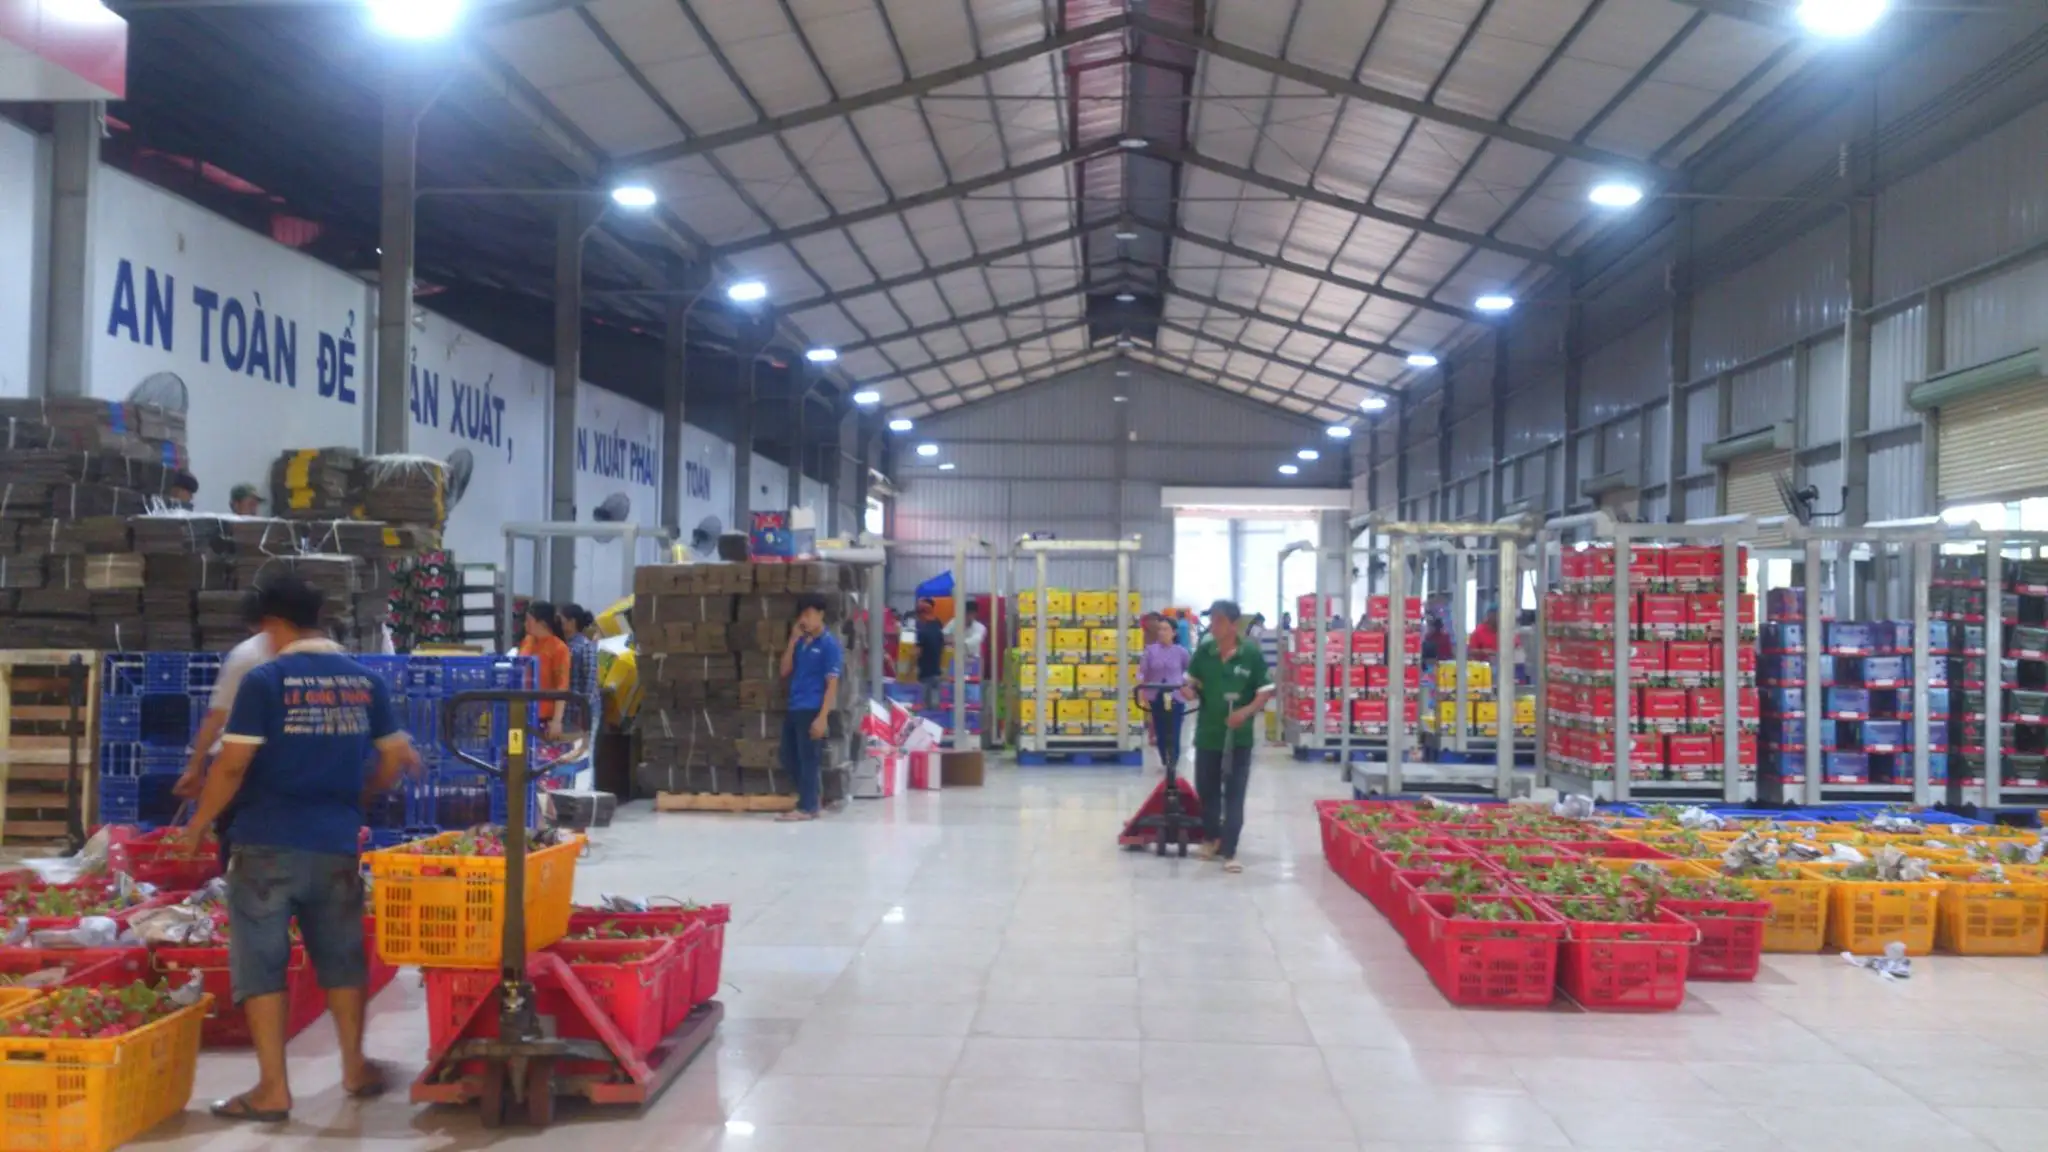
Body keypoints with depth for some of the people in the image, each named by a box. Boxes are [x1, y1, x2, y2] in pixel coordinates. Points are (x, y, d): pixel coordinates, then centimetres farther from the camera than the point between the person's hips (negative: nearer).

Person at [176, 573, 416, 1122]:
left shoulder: (265, 680, -9)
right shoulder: (366, 680, 4)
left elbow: (232, 765, -11)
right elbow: (394, 760, 8)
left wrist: (199, 824, 3)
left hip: (268, 844, -4)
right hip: (336, 843, 4)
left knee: (261, 964, 5)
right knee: (341, 957, 17)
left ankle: (273, 1088, 6)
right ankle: (355, 1067, 28)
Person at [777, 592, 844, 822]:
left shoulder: (829, 644, -8)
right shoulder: (801, 642, 13)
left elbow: (832, 684, -11)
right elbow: (785, 672, 11)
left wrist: (823, 717, -17)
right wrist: (792, 641, 2)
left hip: (812, 710, -8)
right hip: (794, 709, 8)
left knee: (807, 759, -2)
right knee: (788, 758, 12)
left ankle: (807, 808, 7)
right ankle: (809, 798, 24)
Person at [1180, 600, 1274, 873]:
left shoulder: (1252, 654, -10)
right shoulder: (1204, 652, -2)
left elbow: (1265, 691, -6)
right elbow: (1192, 682, 10)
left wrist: (1246, 711, -21)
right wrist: (1188, 691, -13)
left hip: (1239, 735, -3)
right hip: (1207, 733, 3)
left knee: (1234, 794, -2)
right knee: (1206, 789, 16)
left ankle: (1229, 851, 2)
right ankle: (1210, 837, 38)